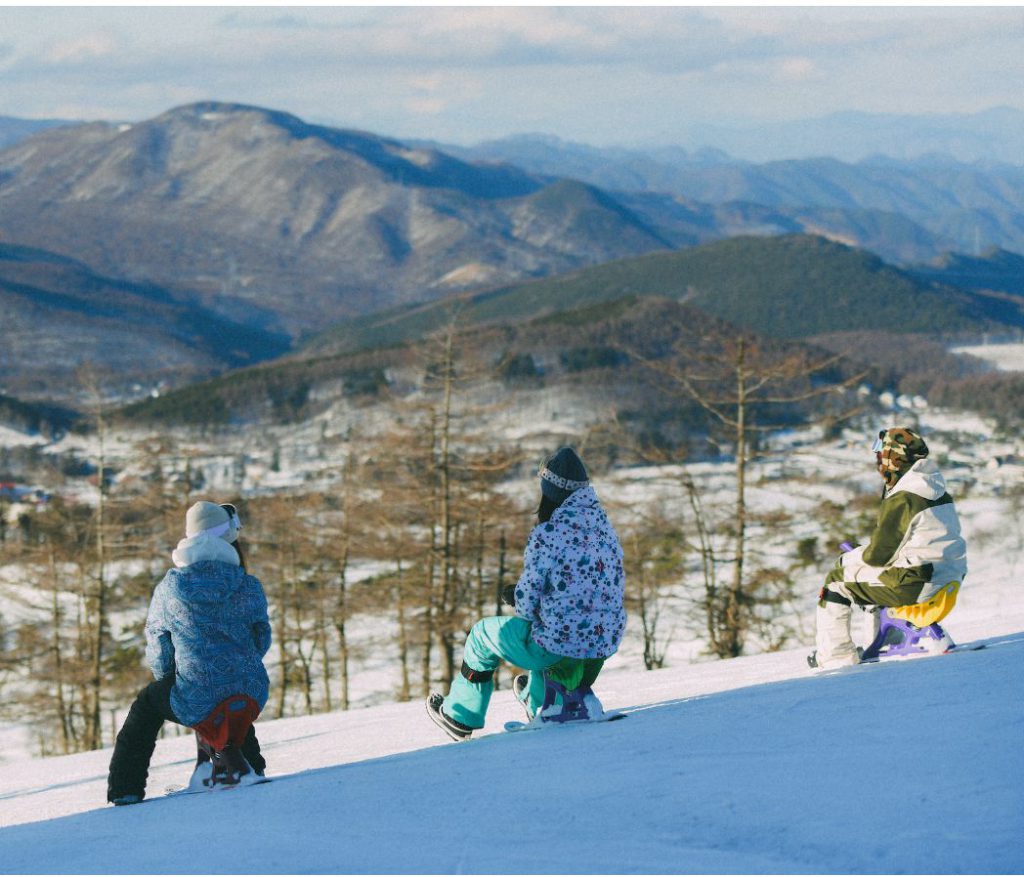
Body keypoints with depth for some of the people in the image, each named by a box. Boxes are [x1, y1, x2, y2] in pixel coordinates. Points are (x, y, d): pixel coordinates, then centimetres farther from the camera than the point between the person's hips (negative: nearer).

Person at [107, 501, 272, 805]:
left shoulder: (169, 588, -6)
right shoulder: (250, 587, -3)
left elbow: (158, 650, 4)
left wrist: (168, 678, 26)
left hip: (197, 704, -2)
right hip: (250, 698, 2)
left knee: (147, 703, 31)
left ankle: (125, 788, 30)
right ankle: (250, 767, 46)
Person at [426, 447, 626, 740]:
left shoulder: (547, 535, -18)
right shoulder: (604, 525, 3)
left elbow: (528, 603, -16)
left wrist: (519, 600, 10)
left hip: (559, 644, -6)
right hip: (607, 641, 6)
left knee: (482, 634, 20)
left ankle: (461, 716, 38)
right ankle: (537, 702, 61)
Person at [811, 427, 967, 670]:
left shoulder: (900, 501, -16)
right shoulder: (940, 493, 10)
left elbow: (879, 554, -13)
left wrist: (845, 560, 7)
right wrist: (860, 555, 19)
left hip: (915, 586, -8)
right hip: (950, 580, 8)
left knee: (836, 582, 5)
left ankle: (837, 656, 5)